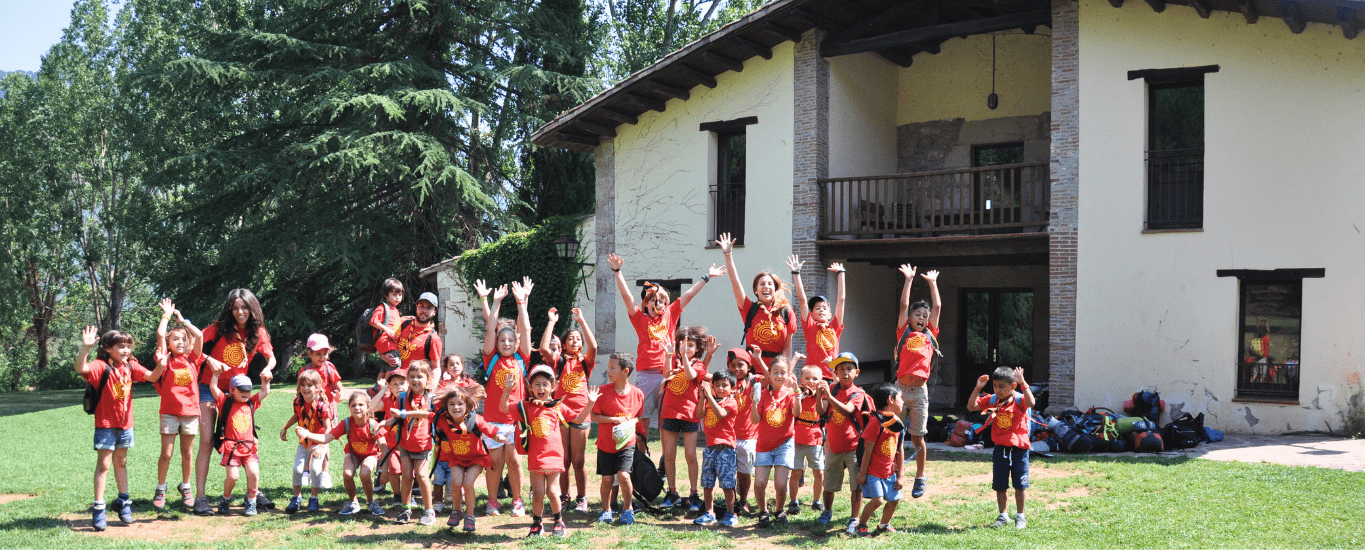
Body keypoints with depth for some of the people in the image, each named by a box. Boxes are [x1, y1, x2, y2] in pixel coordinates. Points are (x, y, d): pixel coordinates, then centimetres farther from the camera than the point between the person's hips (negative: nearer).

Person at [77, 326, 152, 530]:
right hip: (105, 423, -5)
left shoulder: (130, 366, 3)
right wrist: (85, 348, -48)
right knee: (104, 464, -4)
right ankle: (98, 509, 1)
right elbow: (81, 369, -33)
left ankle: (123, 502, 28)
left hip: (125, 423, 5)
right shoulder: (102, 366, -16)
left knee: (121, 462, 17)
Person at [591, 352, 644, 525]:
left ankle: (627, 508, 7)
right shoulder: (604, 391, -9)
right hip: (605, 444, 1)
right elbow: (594, 416, -6)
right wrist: (615, 420, -17)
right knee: (607, 479, 5)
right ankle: (606, 510, 29)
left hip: (626, 443, -1)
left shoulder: (637, 393, -5)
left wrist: (632, 422, -10)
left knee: (623, 475, -16)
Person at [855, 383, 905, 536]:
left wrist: (900, 476, 9)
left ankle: (884, 525, 32)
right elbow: (868, 449, -15)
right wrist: (862, 472, -13)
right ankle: (861, 524, 7)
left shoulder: (898, 423, 7)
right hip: (873, 471, -7)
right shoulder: (876, 421, -16)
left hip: (889, 471, 7)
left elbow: (900, 450, 11)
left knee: (894, 499, 9)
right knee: (877, 500, -14)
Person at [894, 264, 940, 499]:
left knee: (918, 437, 7)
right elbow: (904, 305, 2)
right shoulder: (904, 333, 5)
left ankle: (920, 477, 19)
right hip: (901, 388, -1)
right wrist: (909, 280, 4)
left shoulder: (930, 334, 11)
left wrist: (932, 282, 16)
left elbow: (937, 306, 12)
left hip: (920, 391, 1)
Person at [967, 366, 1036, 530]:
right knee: (1000, 486, 8)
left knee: (1020, 485, 5)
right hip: (1000, 449, 4)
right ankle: (1002, 516, 21)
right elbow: (971, 406, -2)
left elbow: (1030, 403, -32)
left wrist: (1023, 383, -36)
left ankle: (1020, 516, 19)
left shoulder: (1019, 400, -10)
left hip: (1019, 449, -3)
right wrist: (978, 388, -12)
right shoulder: (992, 400, 3)